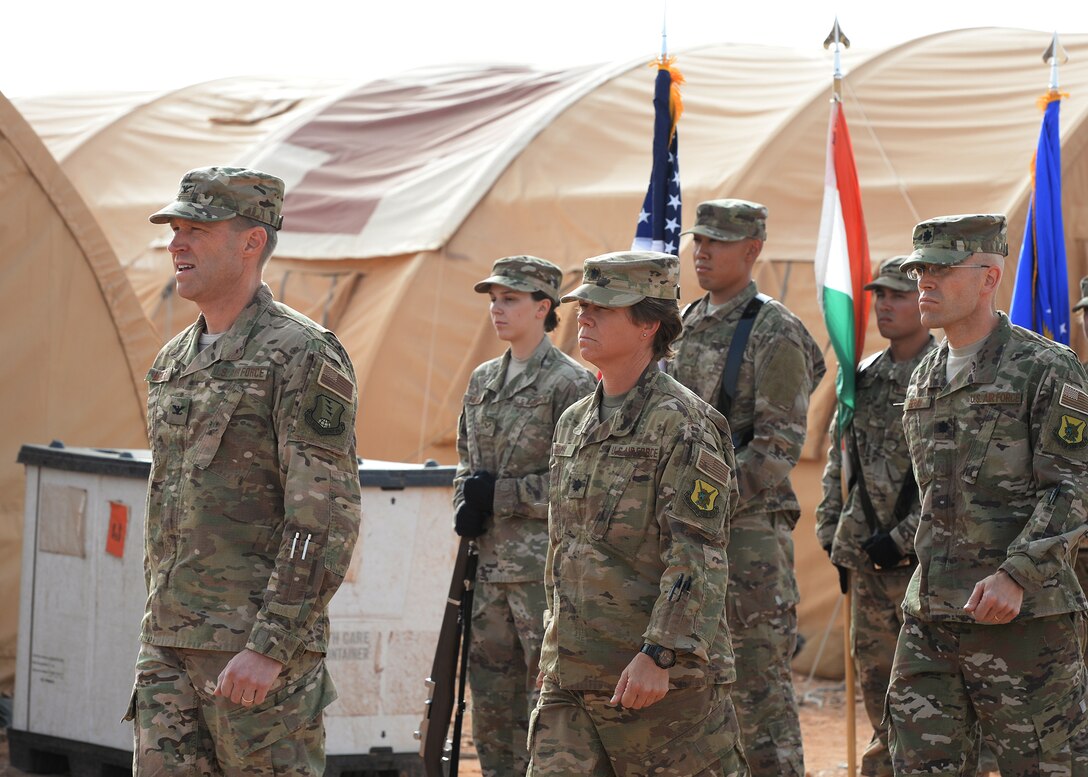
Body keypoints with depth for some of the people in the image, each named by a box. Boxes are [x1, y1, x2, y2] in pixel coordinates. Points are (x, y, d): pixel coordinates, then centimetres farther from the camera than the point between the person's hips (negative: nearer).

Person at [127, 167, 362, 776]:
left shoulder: (304, 357, -10)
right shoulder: (174, 363, 16)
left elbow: (326, 519, -17)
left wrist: (270, 649, -23)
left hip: (263, 637, -8)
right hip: (169, 644, 8)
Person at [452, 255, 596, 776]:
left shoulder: (570, 383, -8)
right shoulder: (483, 381, 14)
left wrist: (500, 495, -14)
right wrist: (467, 504, 1)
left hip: (546, 567, -7)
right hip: (490, 565, 7)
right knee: (491, 698, 10)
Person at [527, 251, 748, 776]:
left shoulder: (683, 424, -10)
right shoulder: (574, 424, 16)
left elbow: (697, 559, -17)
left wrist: (659, 655, -24)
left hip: (665, 677, -7)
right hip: (571, 683, 7)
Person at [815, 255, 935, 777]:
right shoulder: (864, 377, 12)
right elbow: (838, 460, 18)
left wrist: (906, 538, -17)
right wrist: (830, 530, 8)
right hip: (869, 556, 7)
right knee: (876, 676, 13)